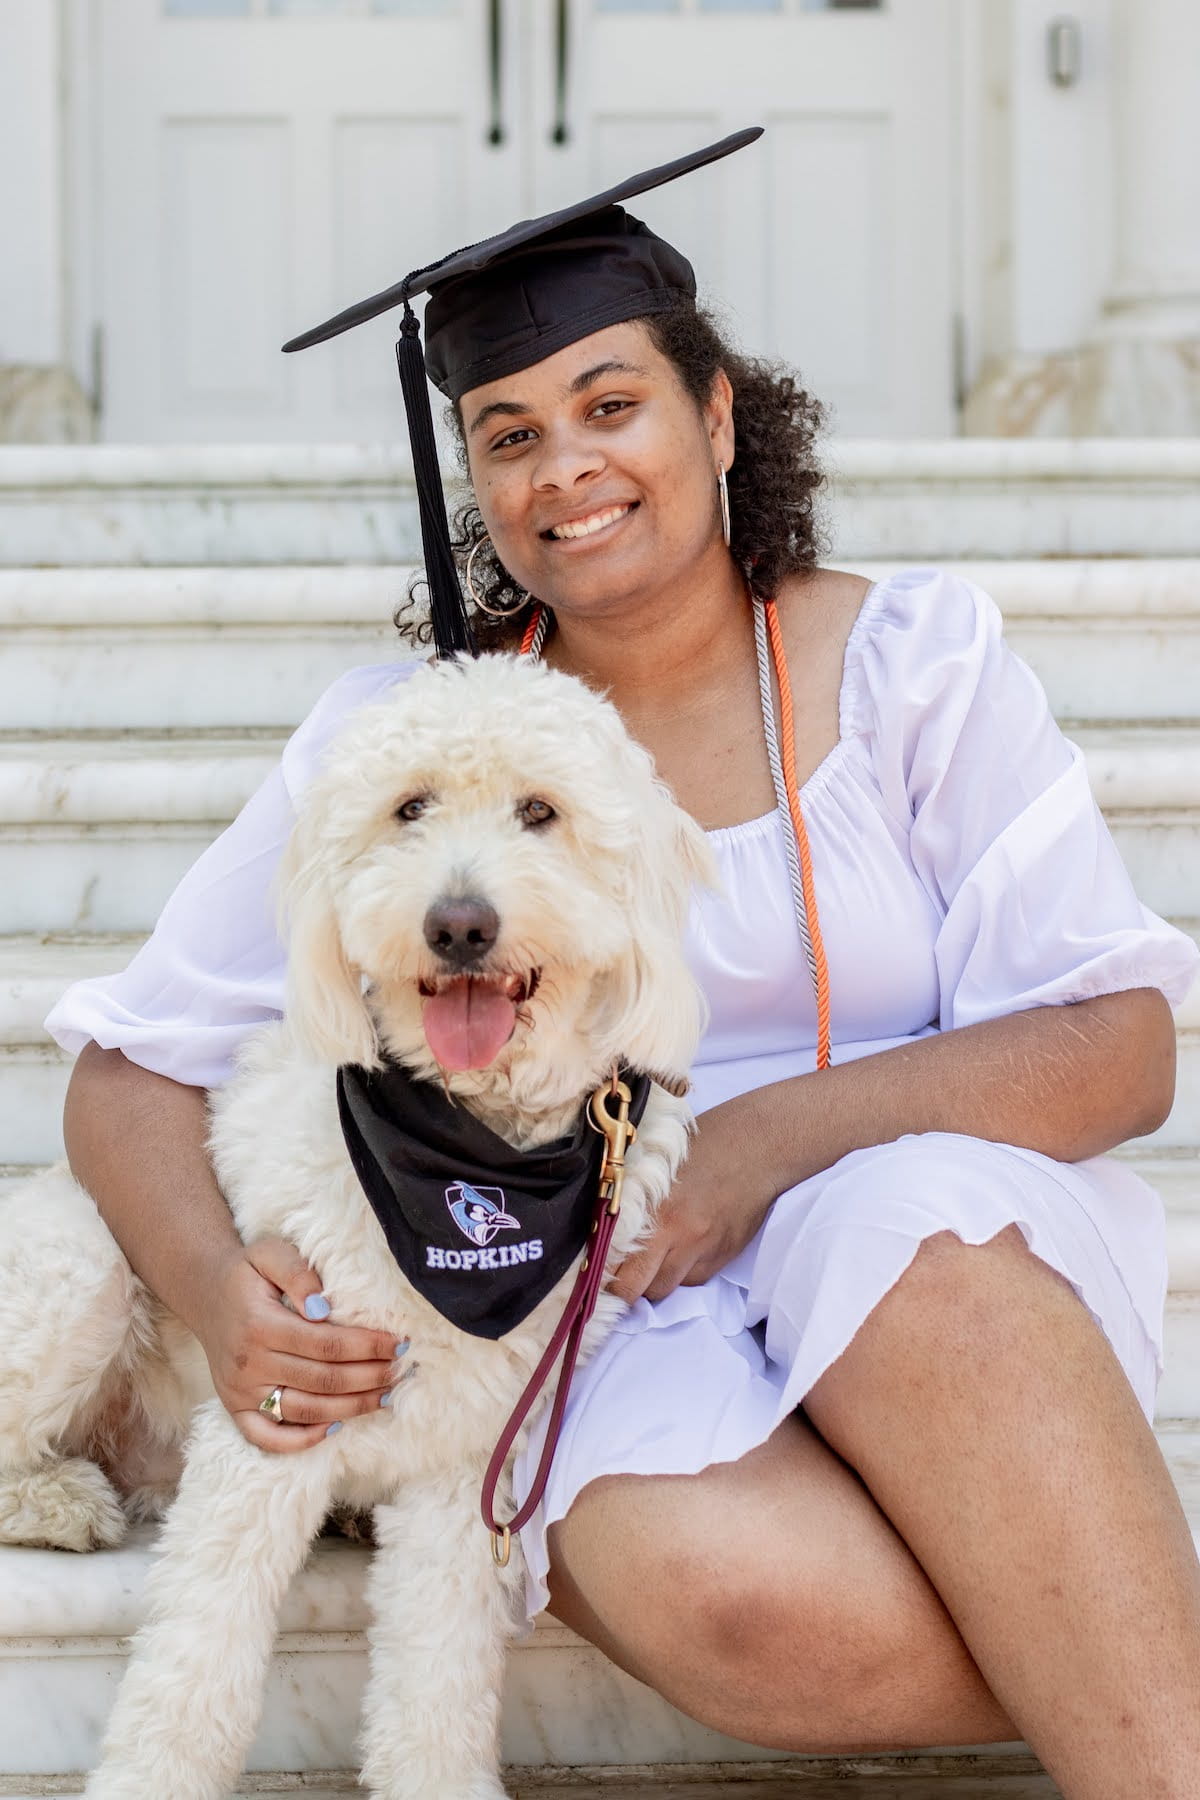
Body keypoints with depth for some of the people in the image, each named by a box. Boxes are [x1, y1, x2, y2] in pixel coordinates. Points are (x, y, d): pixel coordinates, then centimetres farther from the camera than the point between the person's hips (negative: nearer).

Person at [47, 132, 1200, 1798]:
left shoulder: (910, 657, 3)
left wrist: (781, 1134, -19)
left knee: (918, 1239, -36)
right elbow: (131, 1073, 6)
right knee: (707, 1586, -34)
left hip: (957, 1250, 0)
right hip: (621, 1328, 0)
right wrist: (216, 1290, -16)